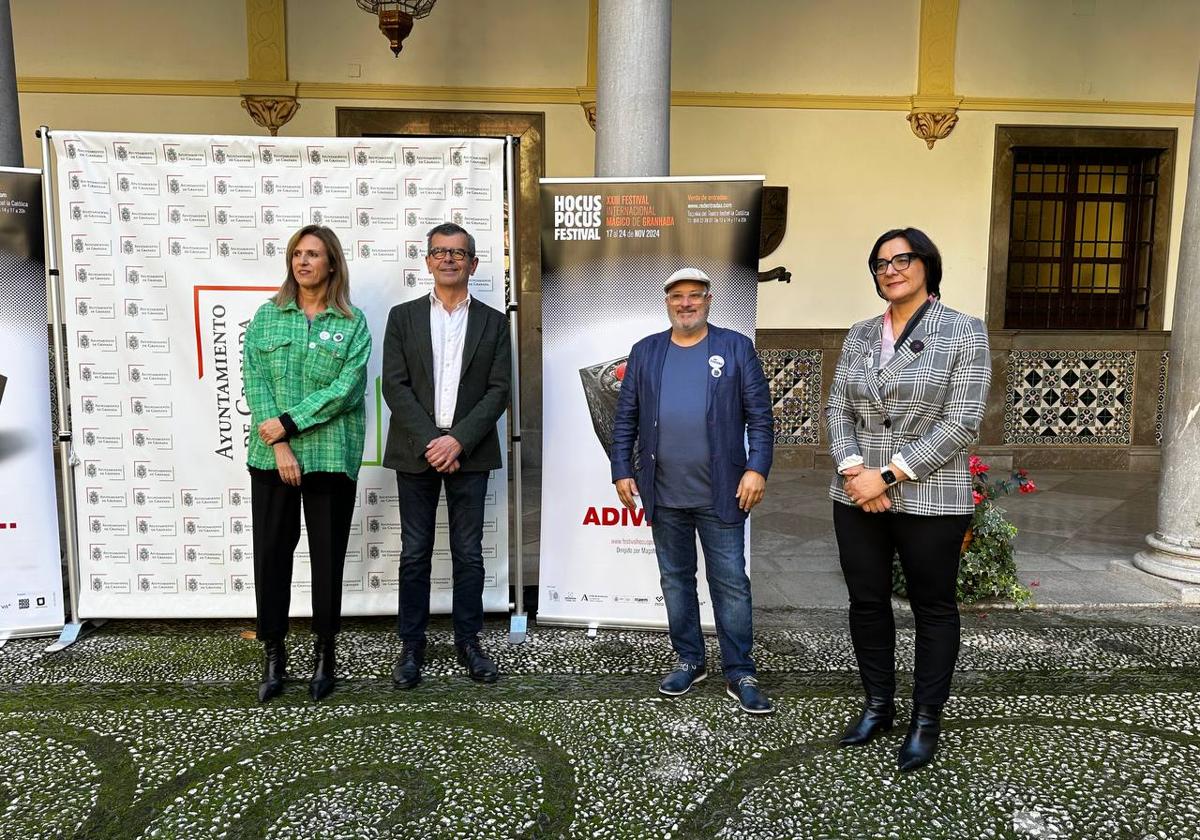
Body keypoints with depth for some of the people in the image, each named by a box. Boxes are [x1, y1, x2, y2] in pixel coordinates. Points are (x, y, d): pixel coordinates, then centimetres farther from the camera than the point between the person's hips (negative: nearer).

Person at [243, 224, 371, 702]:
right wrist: (279, 446, -12)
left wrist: (288, 423, -14)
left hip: (331, 456, -2)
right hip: (272, 455, 2)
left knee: (328, 555, 6)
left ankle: (325, 656, 21)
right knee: (270, 552, 5)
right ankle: (274, 657, 20)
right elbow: (254, 383, -1)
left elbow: (345, 388, -9)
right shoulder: (267, 316, 8)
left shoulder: (352, 323, 2)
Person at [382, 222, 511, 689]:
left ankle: (468, 641, 19)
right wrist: (430, 442, -13)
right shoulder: (403, 316, 6)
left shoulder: (492, 322, 6)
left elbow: (498, 390, -2)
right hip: (415, 452, 0)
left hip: (469, 453, 0)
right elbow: (395, 386, -2)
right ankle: (411, 645, 17)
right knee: (414, 553, 6)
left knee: (469, 553, 6)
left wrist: (458, 440, -13)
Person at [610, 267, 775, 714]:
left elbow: (759, 416, -2)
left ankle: (740, 674, 14)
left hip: (721, 493, -2)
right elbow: (625, 419, 8)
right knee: (675, 580, 13)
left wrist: (757, 468, -11)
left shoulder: (736, 347, 2)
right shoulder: (644, 352, 8)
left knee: (731, 584, 3)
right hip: (664, 494, 3)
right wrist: (622, 470, 2)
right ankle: (689, 661, 28)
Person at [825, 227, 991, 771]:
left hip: (929, 500, -4)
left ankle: (926, 721, 24)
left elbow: (960, 424, -12)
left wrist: (888, 475, -17)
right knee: (866, 602, 12)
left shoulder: (964, 332, -5)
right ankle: (877, 706, 30)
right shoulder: (859, 336, 10)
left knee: (933, 607, 9)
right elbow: (837, 409, 6)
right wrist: (852, 469, -11)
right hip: (857, 497, 5)